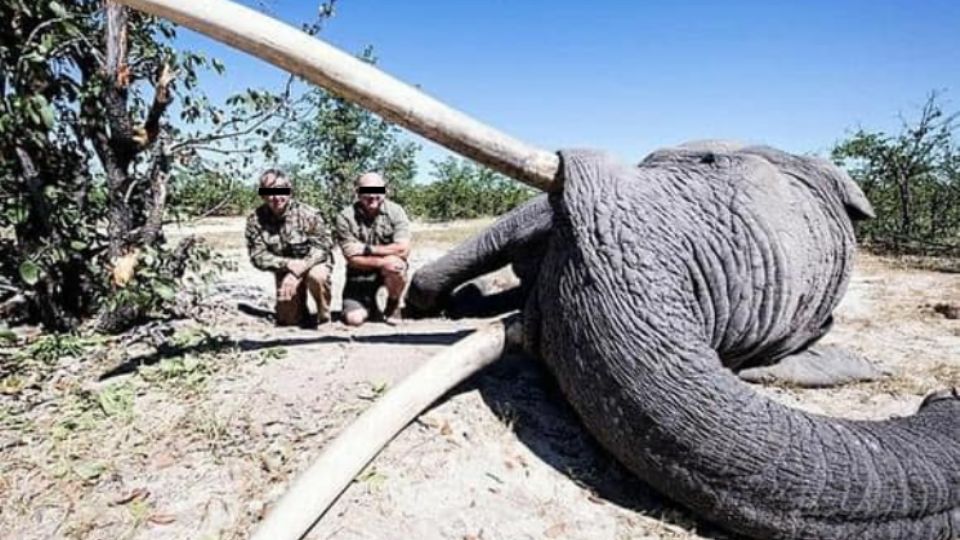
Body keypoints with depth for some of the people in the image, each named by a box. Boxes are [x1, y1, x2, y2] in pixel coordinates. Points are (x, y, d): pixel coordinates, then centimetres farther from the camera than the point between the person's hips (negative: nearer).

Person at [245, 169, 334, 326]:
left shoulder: (307, 213, -21)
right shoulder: (255, 219, -14)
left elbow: (323, 247, -21)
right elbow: (258, 256, -14)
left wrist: (297, 272, -32)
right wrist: (288, 264, -30)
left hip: (315, 262, -3)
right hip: (285, 270, 3)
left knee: (316, 276, -38)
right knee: (288, 319, -3)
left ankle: (324, 314, -8)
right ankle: (301, 310, 34)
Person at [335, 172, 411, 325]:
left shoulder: (395, 211, -10)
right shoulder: (345, 217, -12)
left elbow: (403, 249, -19)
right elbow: (352, 259, -16)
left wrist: (368, 249, -21)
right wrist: (382, 262, -32)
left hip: (388, 268, 0)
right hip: (360, 274, 0)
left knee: (396, 265, -35)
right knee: (353, 319, -17)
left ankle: (393, 304, -4)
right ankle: (369, 304, 22)